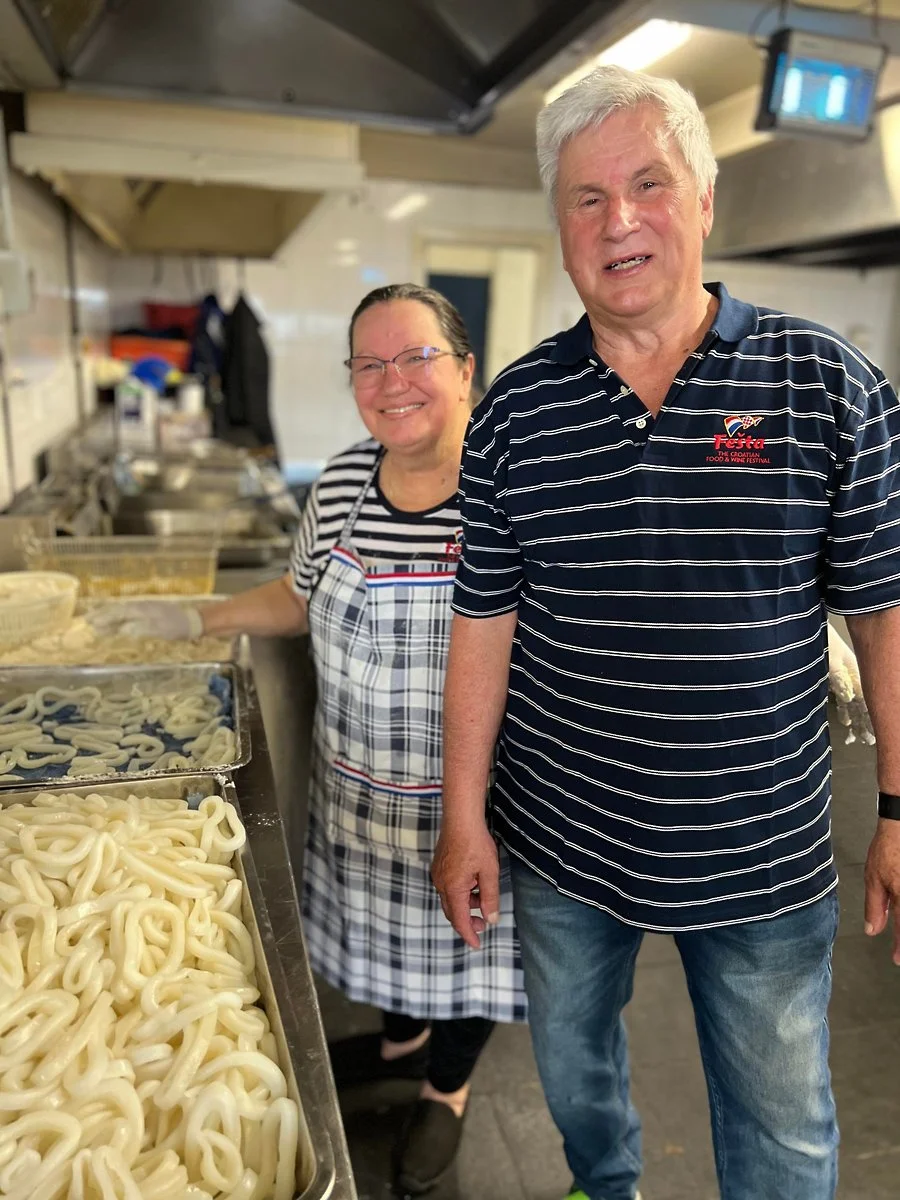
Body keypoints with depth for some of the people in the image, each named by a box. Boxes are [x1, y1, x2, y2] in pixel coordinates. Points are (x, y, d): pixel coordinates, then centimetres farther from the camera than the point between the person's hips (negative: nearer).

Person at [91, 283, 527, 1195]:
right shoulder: (342, 484, -5)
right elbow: (302, 598, 11)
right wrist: (194, 621, 7)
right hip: (361, 794, 5)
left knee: (463, 936, 18)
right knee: (385, 923, 27)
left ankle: (447, 1087, 49)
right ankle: (402, 1039, 59)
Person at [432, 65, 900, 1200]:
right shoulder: (514, 409, -5)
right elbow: (486, 617, -3)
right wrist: (462, 816, -2)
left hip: (764, 854, -1)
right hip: (561, 845, 2)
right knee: (572, 1066, 27)